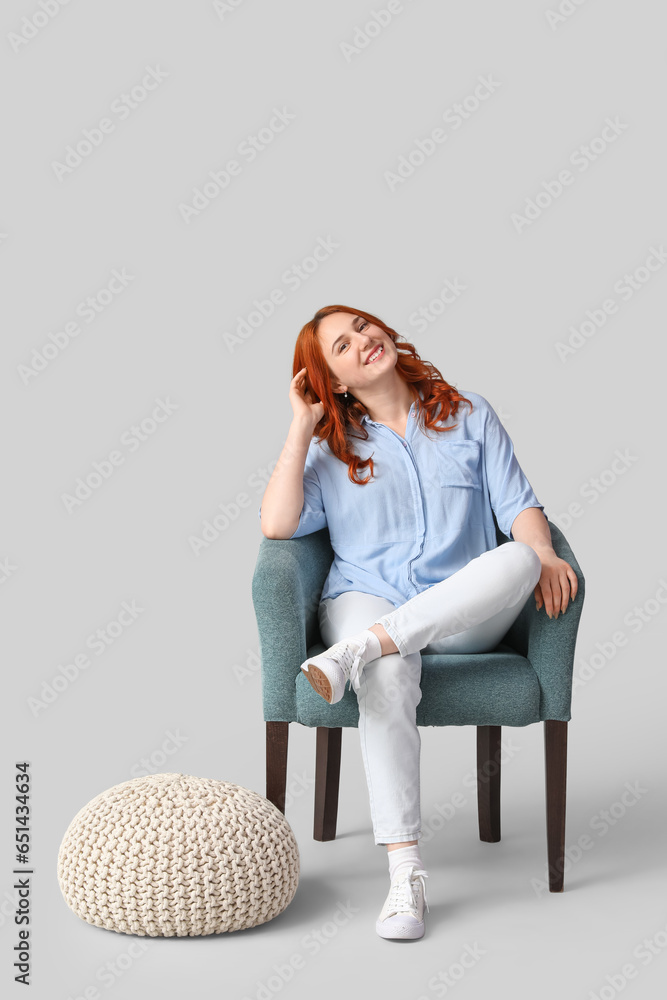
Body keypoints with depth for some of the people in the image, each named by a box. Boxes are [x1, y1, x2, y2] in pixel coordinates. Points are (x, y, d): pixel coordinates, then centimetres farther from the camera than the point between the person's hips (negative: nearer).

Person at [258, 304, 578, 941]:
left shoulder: (469, 415, 16)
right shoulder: (327, 446, 14)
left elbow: (518, 505, 9)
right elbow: (277, 525, -2)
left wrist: (540, 553, -13)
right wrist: (301, 426, 0)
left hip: (466, 614, 1)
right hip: (367, 598, -1)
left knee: (519, 560, -34)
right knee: (387, 685, -36)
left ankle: (355, 651, -39)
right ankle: (405, 873, -37)